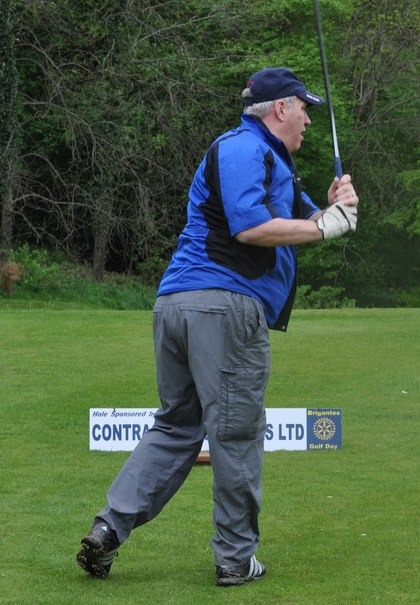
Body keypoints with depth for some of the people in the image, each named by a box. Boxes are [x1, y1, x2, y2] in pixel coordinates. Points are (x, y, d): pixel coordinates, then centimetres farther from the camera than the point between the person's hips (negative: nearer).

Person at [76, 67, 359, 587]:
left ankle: (110, 528, 2)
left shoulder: (273, 159, 27)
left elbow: (302, 222, 25)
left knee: (176, 425, 13)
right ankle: (235, 558, 6)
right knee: (237, 432, -1)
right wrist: (325, 226, -10)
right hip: (224, 305, -10)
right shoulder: (243, 148, -6)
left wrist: (333, 206, 3)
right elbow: (250, 227, -18)